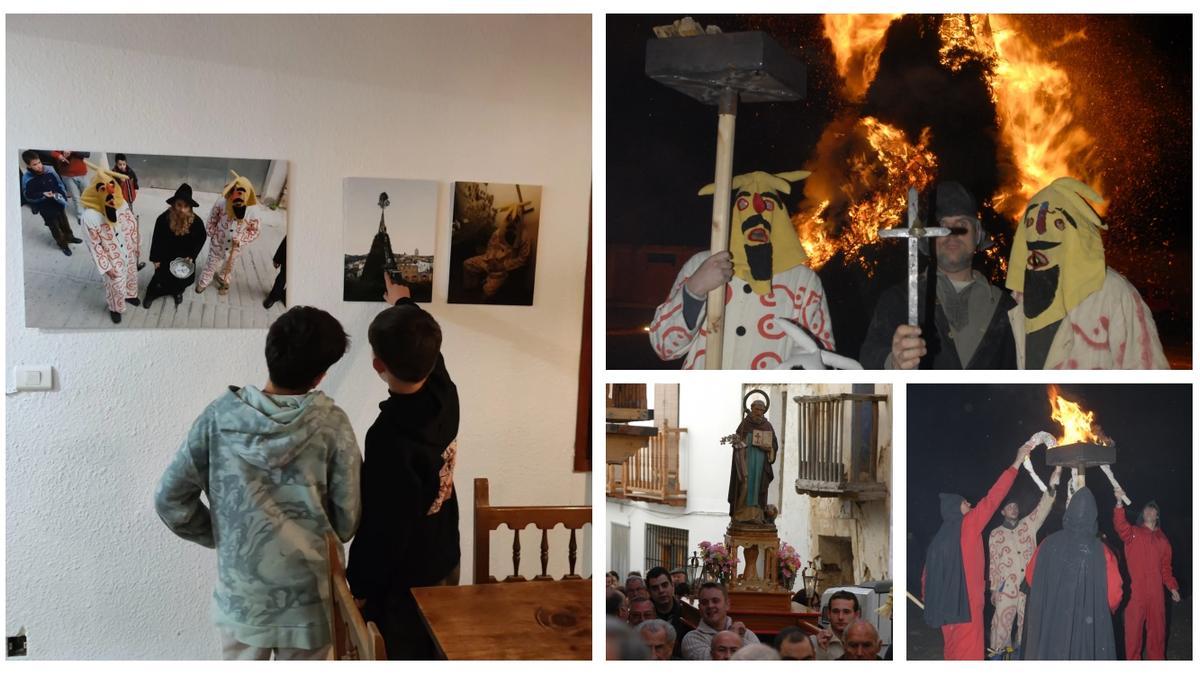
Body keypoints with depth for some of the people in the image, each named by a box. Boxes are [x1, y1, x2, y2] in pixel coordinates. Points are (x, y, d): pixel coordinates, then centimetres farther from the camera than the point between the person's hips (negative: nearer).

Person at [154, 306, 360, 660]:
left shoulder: (220, 415, -11)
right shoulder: (332, 425, -15)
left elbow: (169, 499, -7)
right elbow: (347, 523, -10)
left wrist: (218, 537, 8)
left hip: (239, 595, 2)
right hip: (306, 599, -1)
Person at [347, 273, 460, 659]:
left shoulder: (390, 437, -31)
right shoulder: (444, 397, -10)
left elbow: (381, 527, -25)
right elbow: (426, 352, 12)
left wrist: (360, 589, -10)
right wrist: (403, 302, 30)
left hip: (404, 580, -7)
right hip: (445, 564, 7)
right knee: (434, 658, 21)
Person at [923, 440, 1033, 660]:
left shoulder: (940, 536, 11)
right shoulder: (967, 525, -7)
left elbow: (927, 574, 10)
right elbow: (992, 499, -10)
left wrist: (932, 603, 19)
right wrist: (1017, 462, -6)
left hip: (946, 606, 7)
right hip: (966, 604, -7)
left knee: (954, 652, 15)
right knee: (967, 654, -3)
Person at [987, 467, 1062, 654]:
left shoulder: (1028, 525, 8)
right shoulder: (996, 534, 7)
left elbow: (1045, 504, -4)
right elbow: (993, 563, 7)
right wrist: (993, 588, 1)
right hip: (1007, 587, -2)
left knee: (1028, 623, 9)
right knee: (1002, 623, -5)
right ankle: (998, 654, 4)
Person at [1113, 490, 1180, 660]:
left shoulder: (1162, 539, 17)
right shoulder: (1133, 533, 6)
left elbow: (1165, 567, 19)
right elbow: (1120, 526, -16)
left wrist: (1172, 586, 6)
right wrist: (1120, 503, -32)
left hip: (1156, 594, 3)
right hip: (1135, 592, -3)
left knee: (1157, 630, 9)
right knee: (1133, 630, 0)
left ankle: (1156, 660, 20)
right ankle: (1132, 661, 9)